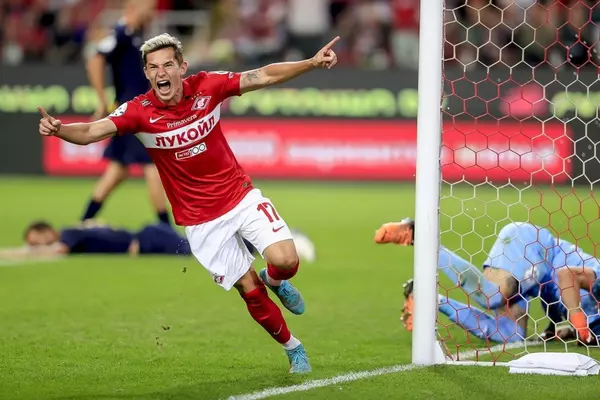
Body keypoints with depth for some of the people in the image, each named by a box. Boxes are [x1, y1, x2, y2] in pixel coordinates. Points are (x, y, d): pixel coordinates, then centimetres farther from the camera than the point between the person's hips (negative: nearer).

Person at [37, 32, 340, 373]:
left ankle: (274, 280, 22)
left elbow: (263, 76, -6)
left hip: (241, 194, 1)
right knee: (251, 292, 1)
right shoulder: (139, 112, -16)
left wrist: (311, 63, -15)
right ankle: (293, 348, 26)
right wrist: (58, 129, -47)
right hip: (201, 220, -1)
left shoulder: (208, 86, -11)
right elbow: (91, 132, -27)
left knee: (286, 260, -17)